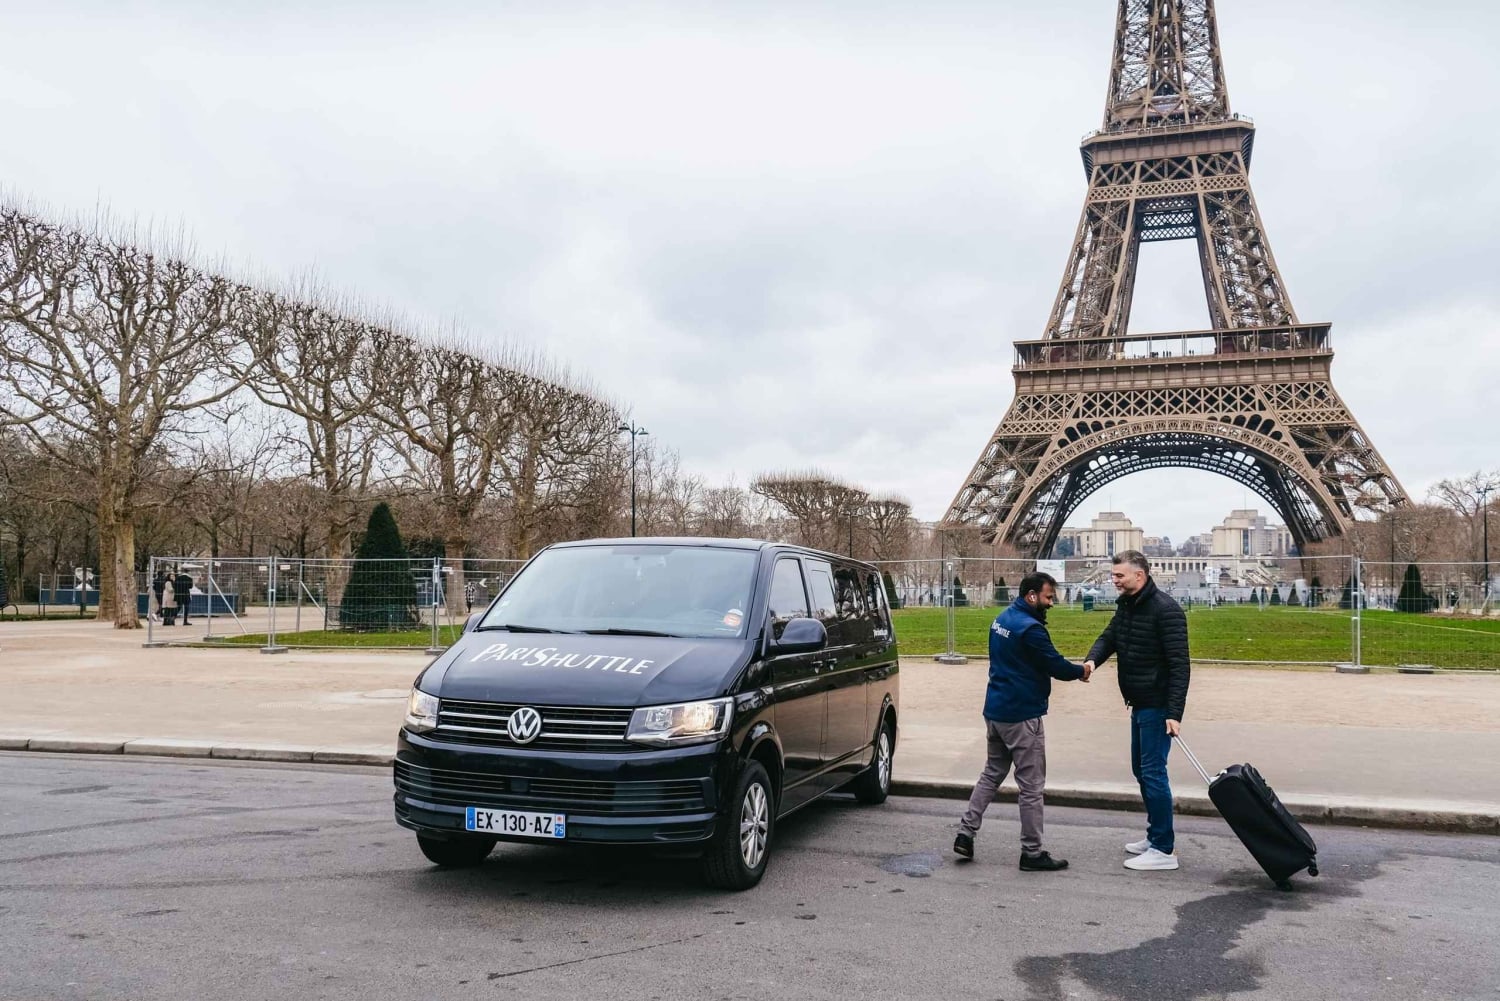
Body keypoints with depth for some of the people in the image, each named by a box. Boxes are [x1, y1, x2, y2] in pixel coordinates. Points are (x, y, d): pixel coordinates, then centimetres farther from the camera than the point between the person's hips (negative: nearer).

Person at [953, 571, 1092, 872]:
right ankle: (1032, 853, 9)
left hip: (996, 711, 9)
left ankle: (965, 834, 16)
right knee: (1031, 785, 1)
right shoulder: (1030, 628, -20)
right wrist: (1081, 671, 3)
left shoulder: (1002, 619, 10)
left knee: (991, 774, 18)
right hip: (1021, 715, -9)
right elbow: (1055, 664, -16)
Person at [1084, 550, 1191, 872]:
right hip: (1139, 704, 10)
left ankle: (1164, 850, 0)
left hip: (1157, 706, -10)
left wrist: (1175, 712, -25)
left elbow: (1179, 664, -21)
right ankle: (1155, 837, 29)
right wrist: (1092, 659, -15)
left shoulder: (1165, 609, -18)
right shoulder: (1126, 605, 10)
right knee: (1142, 770, 17)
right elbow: (1108, 637, 9)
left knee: (1153, 773, -6)